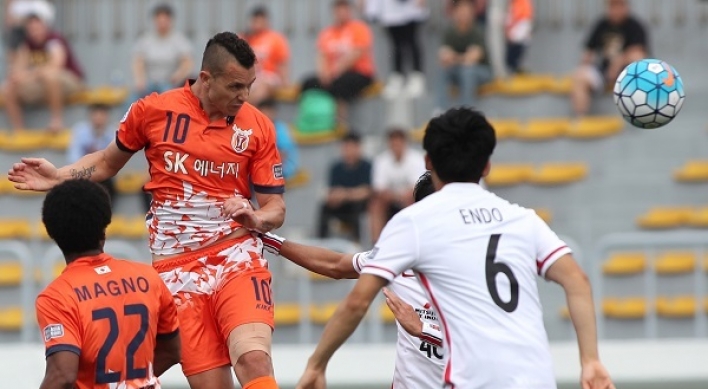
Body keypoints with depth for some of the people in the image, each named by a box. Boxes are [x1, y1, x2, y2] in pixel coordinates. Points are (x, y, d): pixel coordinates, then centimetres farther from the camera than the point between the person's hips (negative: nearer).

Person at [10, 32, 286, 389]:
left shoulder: (257, 126, 1)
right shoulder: (153, 111, 1)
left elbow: (275, 207, 7)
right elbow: (109, 161, 20)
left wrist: (256, 218, -15)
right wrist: (58, 177, 6)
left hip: (236, 255, 0)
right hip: (176, 265, 0)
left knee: (254, 359, -27)